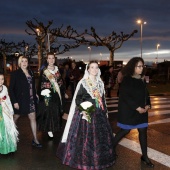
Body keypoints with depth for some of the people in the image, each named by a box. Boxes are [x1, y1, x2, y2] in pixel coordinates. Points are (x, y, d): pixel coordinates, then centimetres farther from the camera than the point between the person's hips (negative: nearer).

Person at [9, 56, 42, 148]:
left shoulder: (31, 72, 5)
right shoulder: (15, 73, -9)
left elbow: (33, 86, 9)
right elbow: (11, 88, -11)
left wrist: (35, 97, 4)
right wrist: (14, 101, -16)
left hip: (31, 99, 4)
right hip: (20, 100, -4)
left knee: (33, 118, 3)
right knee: (15, 117, 13)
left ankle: (35, 139, 11)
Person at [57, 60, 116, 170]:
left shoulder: (100, 83, 10)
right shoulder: (83, 82, -5)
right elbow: (77, 99, -8)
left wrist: (105, 111, 13)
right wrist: (82, 110, -21)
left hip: (99, 113, 5)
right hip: (85, 112, -5)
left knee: (100, 136, 10)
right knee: (84, 137, -3)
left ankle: (98, 160, 26)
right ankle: (83, 160, 11)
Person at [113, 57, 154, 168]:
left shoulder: (142, 79, 5)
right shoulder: (127, 80, -15)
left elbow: (146, 93, 12)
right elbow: (125, 96, -20)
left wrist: (147, 105, -5)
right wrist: (137, 107, -21)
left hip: (141, 110, 6)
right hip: (128, 110, -6)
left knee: (143, 131, 7)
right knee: (126, 130, 3)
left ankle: (145, 156, 19)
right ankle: (111, 147, 26)